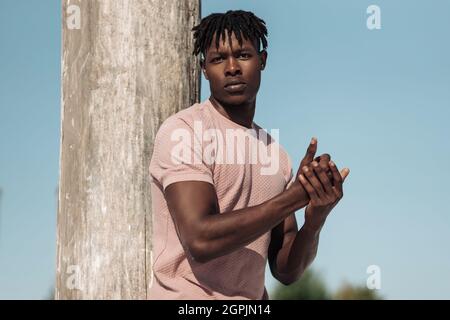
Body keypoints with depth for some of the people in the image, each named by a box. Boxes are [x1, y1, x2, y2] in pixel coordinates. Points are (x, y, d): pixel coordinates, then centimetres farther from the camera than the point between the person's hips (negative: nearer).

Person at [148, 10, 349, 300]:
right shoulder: (184, 131, -9)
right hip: (188, 297, -6)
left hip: (252, 296, 6)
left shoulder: (275, 153, 8)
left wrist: (315, 220, -12)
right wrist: (297, 195, -19)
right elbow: (201, 240, -20)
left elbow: (286, 270, 6)